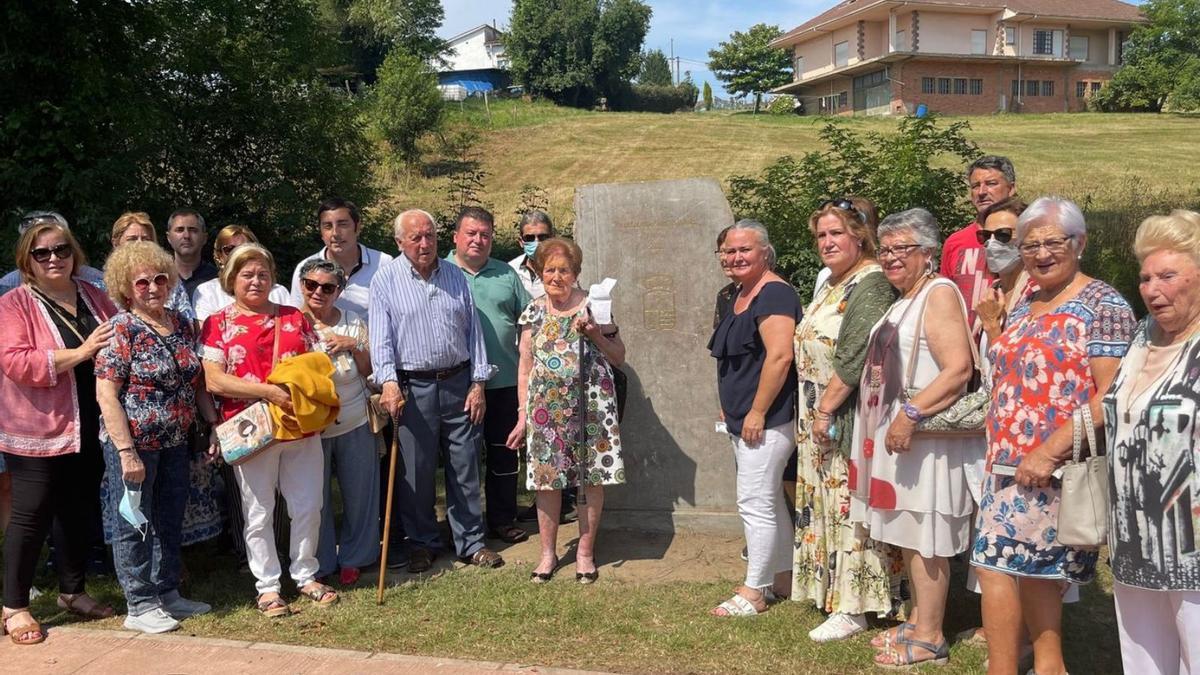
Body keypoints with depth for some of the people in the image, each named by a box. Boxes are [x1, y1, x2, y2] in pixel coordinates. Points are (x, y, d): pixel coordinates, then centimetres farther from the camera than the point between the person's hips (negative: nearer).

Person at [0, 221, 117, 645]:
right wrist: (81, 353, -23)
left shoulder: (93, 297, 8)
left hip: (89, 429, 5)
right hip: (38, 432, -5)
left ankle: (72, 590, 32)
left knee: (81, 511, 15)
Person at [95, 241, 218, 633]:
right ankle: (140, 607, 16)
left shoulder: (182, 325, 6)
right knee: (134, 524, 5)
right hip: (134, 442, -7)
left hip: (175, 442, 7)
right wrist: (126, 451, -21)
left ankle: (168, 594, 30)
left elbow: (196, 381, 14)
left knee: (171, 521, 15)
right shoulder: (121, 329, -13)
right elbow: (106, 393, -17)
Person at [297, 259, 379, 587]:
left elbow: (368, 371, 3)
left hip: (355, 424, 2)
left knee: (360, 493, 9)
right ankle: (321, 564, 24)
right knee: (315, 498, 6)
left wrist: (354, 346, -12)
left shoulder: (353, 322, 1)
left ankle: (354, 558, 28)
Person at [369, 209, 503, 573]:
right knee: (417, 471, 6)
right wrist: (388, 381, -23)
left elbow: (473, 331, 9)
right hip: (413, 389, -2)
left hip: (458, 384, 3)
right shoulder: (385, 280, -1)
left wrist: (478, 383, 3)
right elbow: (380, 335, -9)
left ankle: (470, 542, 20)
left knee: (465, 467, 8)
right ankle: (422, 543, 22)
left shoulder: (455, 276, 9)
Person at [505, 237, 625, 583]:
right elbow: (525, 367, 9)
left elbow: (619, 358, 5)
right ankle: (548, 553, 21)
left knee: (593, 478, 3)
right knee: (546, 479, 4)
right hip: (546, 408, 2)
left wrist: (595, 334, -12)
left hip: (591, 406, -1)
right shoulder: (534, 312, 7)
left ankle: (585, 552, 19)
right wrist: (522, 415, 6)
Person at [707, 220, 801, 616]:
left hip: (765, 421, -10)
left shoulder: (774, 294, -15)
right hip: (741, 420, 10)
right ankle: (783, 577, 29)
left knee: (755, 503, -4)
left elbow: (779, 356, -24)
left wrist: (757, 413, -22)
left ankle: (754, 591, 6)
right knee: (770, 501, 17)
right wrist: (730, 408, 20)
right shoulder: (740, 295, 16)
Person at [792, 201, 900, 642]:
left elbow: (855, 356, -23)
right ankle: (833, 592, 27)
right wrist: (814, 412, 17)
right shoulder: (831, 283, 15)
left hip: (849, 416, -10)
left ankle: (852, 609, 5)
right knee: (826, 503, 15)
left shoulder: (871, 283, -15)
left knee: (849, 504, -3)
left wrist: (826, 409, -20)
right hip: (820, 416, 10)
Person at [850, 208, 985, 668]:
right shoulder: (901, 301, 17)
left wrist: (911, 413, -26)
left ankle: (929, 638, 6)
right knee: (908, 536, 15)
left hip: (924, 436, -9)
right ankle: (918, 621, 26)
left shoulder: (939, 294, -11)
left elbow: (959, 369, -23)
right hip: (897, 434, 9)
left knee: (924, 538, -3)